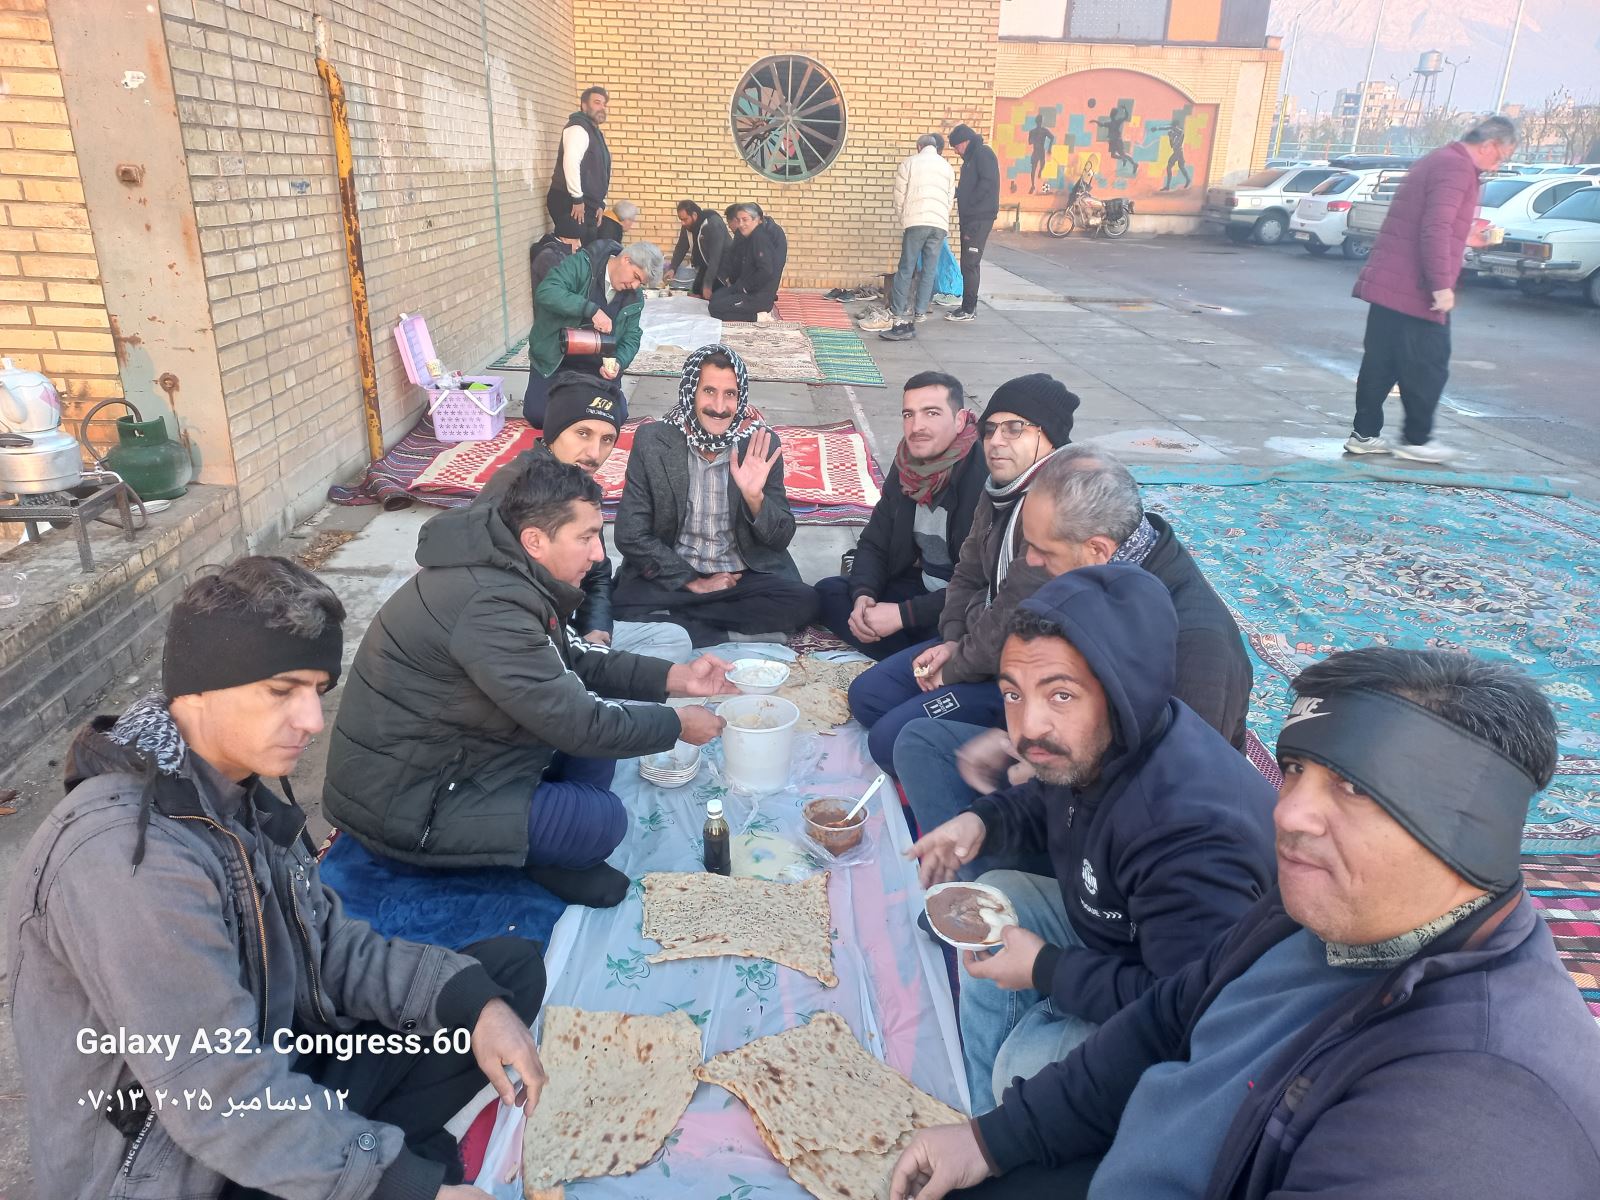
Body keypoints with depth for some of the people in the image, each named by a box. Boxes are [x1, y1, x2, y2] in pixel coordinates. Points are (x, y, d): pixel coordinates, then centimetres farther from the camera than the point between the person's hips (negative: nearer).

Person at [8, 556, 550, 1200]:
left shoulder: (238, 792, 0)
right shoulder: (128, 857, -29)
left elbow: (330, 945, 3)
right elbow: (225, 1106, -29)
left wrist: (475, 1001, -11)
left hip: (278, 1068, 9)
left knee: (511, 969, 7)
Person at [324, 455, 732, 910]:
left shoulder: (501, 566, -2)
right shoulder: (491, 605, -31)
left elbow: (571, 659, 9)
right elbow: (576, 725, -26)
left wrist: (673, 677, -1)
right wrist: (677, 724, -11)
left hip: (442, 749, 10)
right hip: (404, 802, -9)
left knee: (599, 712, 5)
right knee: (602, 819, -17)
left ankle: (548, 852, 12)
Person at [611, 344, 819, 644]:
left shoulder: (761, 444, -4)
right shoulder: (652, 441, -7)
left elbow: (781, 539, -1)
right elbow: (631, 535, -6)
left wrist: (754, 497, -21)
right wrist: (692, 582, -10)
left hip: (748, 576, 2)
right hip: (674, 577, -1)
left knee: (804, 601, -25)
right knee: (625, 605, -30)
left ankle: (674, 622, -13)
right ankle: (735, 636, -13)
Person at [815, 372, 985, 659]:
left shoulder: (985, 476, -23)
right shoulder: (906, 468, 1)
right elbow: (874, 543, 8)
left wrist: (902, 614, -26)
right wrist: (863, 595, -14)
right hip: (920, 587, 8)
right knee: (828, 592, -3)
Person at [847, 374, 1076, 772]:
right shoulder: (999, 493, 6)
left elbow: (1018, 621, -28)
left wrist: (955, 669, -13)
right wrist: (952, 641, -1)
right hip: (977, 641, 10)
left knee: (891, 738, -17)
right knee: (866, 695, 11)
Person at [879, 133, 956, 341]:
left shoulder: (908, 163, 9)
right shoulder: (947, 167, 18)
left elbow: (899, 197, 7)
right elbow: (950, 200, 17)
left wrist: (904, 219, 20)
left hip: (916, 222, -3)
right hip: (940, 224, 3)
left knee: (906, 269, -2)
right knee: (929, 270, 8)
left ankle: (898, 314, -5)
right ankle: (920, 312, 8)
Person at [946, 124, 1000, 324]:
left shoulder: (983, 154, -8)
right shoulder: (970, 158, 21)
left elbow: (987, 183, -19)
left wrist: (968, 203, -15)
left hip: (980, 218, -10)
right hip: (970, 218, 10)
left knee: (970, 263, -10)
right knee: (969, 264, 11)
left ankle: (969, 310, -7)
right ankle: (969, 306, 16)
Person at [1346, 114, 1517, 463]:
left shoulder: (1439, 160, 20)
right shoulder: (1457, 167, -12)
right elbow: (1436, 228, -22)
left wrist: (1463, 237, 33)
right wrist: (1442, 285, -23)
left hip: (1387, 282, 10)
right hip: (1415, 290, -9)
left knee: (1380, 363, 12)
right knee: (1428, 366, 2)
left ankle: (1365, 433, 16)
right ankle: (1416, 438, 10)